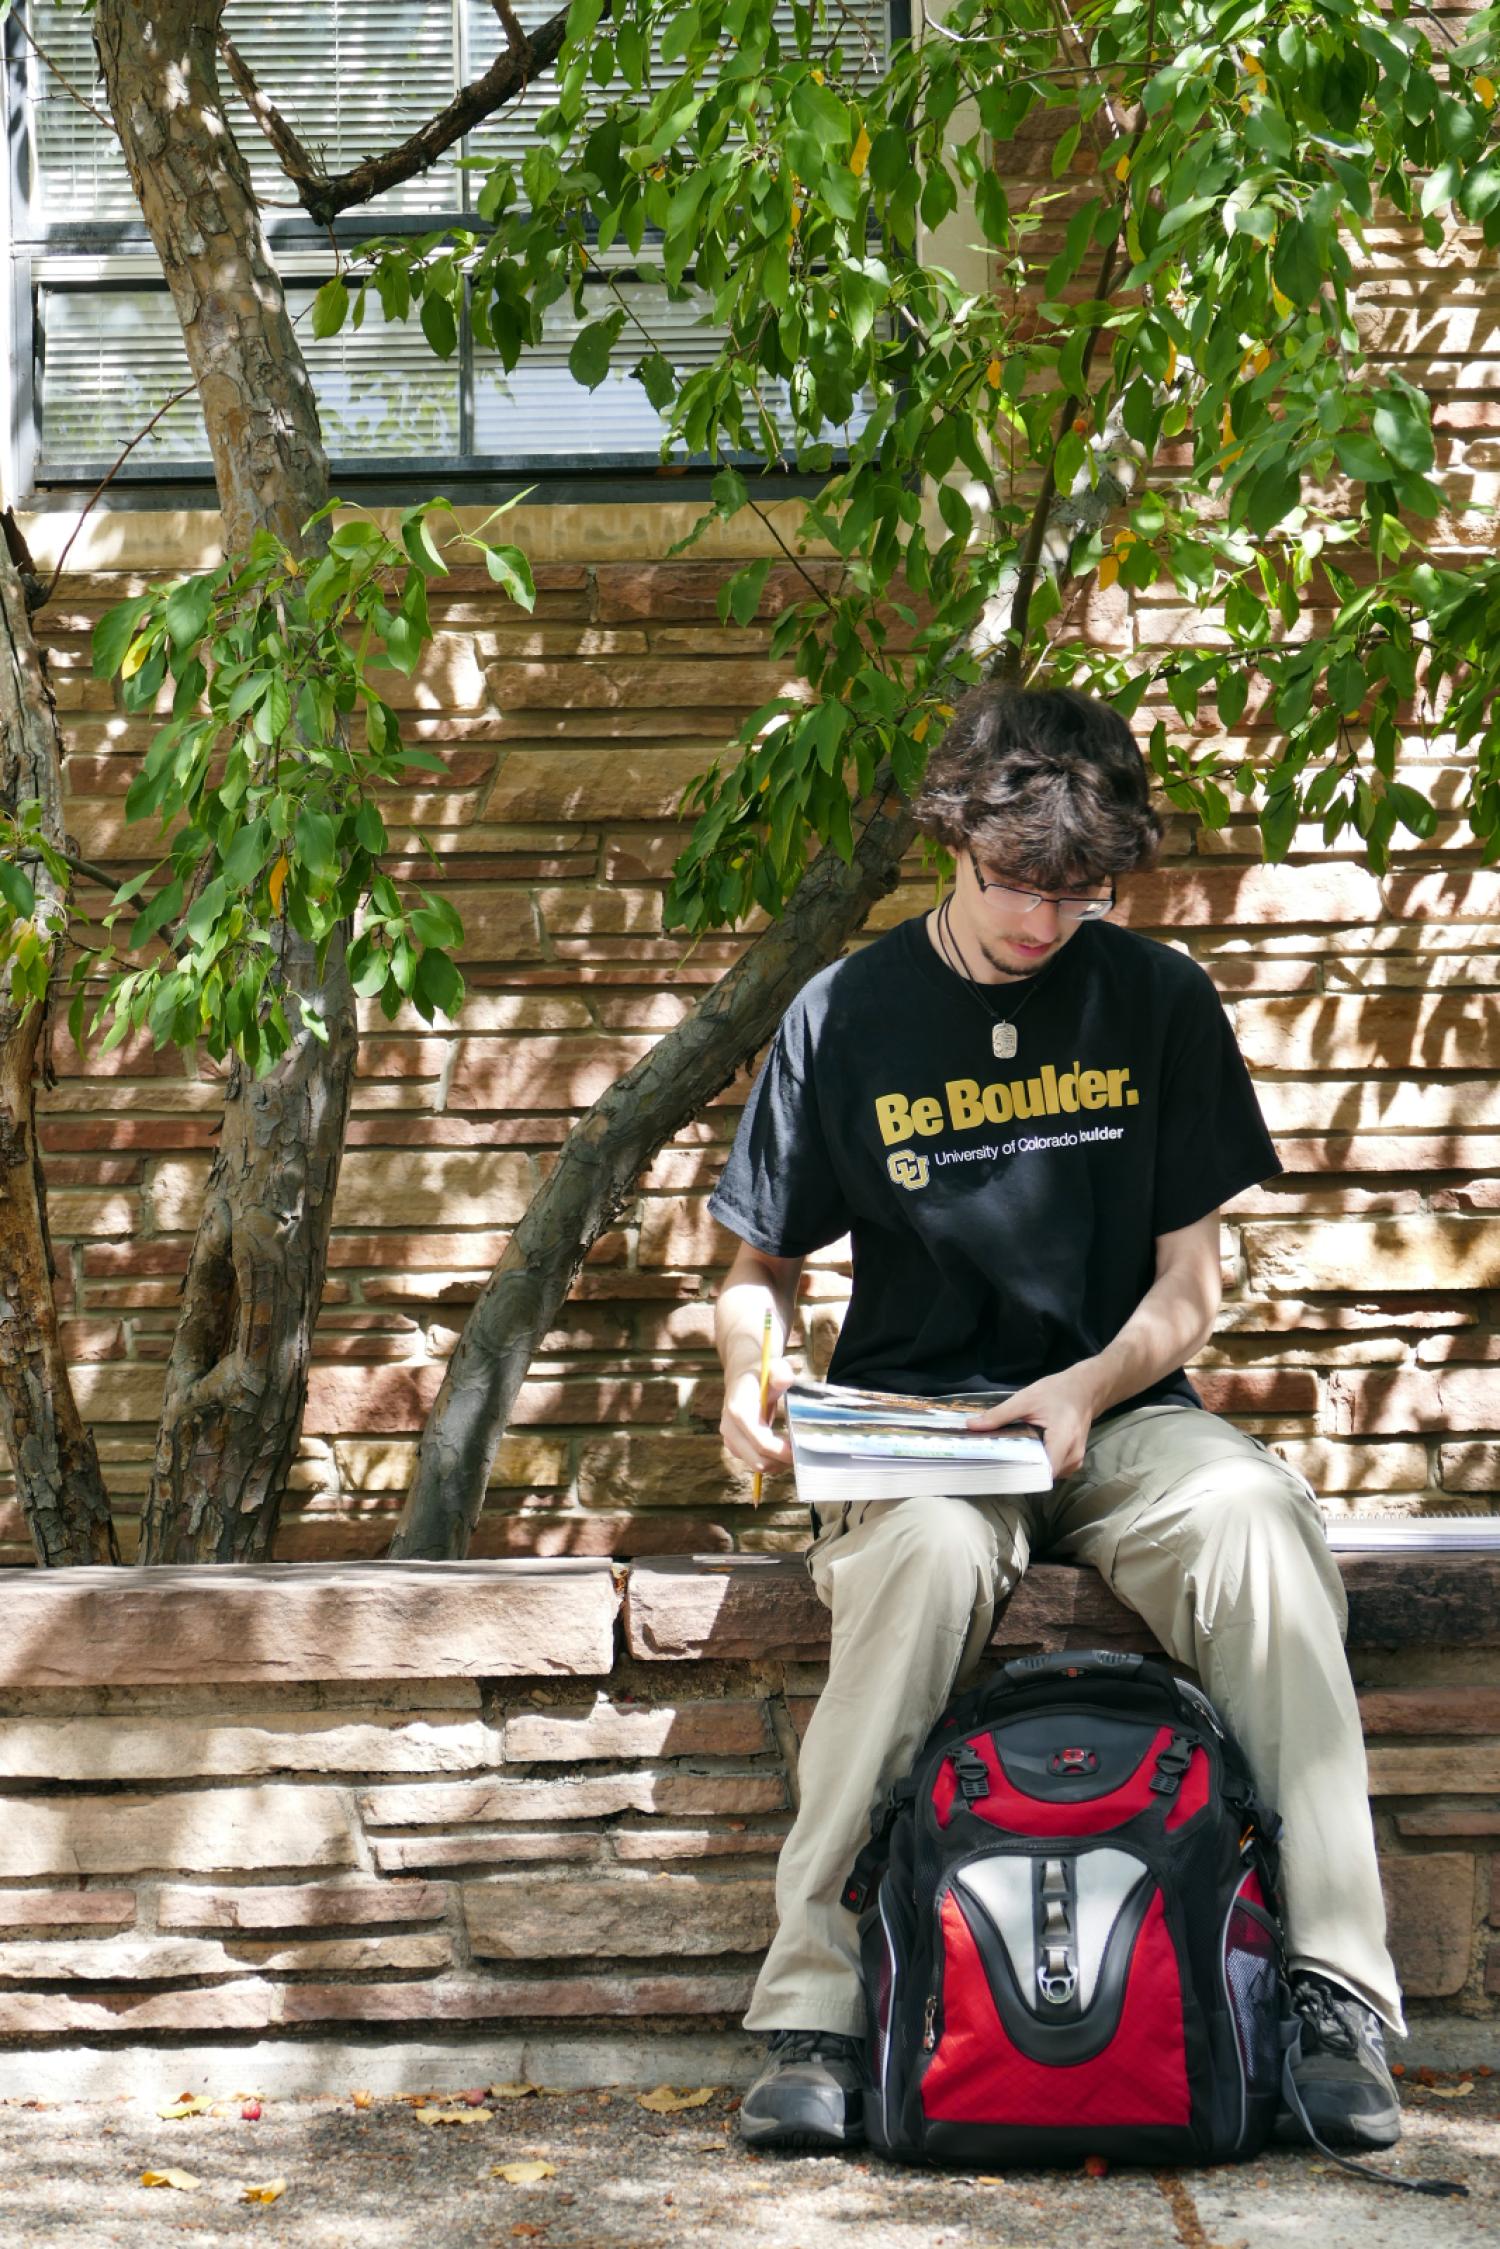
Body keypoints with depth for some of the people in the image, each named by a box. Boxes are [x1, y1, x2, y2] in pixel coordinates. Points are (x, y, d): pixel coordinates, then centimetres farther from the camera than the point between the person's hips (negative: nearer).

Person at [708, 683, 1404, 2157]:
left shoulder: (1160, 1004, 6)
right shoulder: (848, 1016, 4)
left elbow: (1189, 1283, 6)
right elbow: (761, 1264, 12)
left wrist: (1090, 1388, -14)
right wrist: (749, 1366, -11)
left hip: (1118, 1409, 1)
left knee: (1255, 1515, -34)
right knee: (929, 1550, -38)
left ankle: (1334, 1992, -34)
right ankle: (812, 2014, -32)